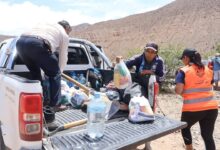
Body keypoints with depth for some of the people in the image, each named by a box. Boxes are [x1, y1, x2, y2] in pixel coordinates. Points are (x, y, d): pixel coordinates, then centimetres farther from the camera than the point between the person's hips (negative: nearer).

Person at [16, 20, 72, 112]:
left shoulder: (45, 25, 39)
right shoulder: (64, 34, 23)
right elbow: (63, 58, 25)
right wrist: (59, 72, 42)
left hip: (20, 42, 7)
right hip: (37, 44, -6)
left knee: (35, 74, 24)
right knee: (55, 74, 11)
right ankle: (53, 105, 13)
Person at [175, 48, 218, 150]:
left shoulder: (184, 71, -6)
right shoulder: (208, 70, 10)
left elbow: (178, 91, -13)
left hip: (192, 109, -4)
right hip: (211, 107, 5)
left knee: (185, 127, 24)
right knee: (207, 135, 14)